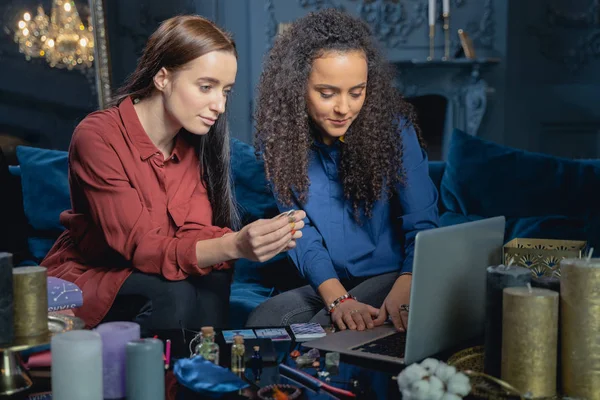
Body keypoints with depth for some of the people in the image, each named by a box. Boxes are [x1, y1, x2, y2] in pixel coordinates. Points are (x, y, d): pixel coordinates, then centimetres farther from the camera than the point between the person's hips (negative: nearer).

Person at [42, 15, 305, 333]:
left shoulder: (196, 143, -3)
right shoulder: (99, 136, -22)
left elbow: (194, 234, -12)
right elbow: (137, 246, -28)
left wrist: (262, 240, -32)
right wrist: (234, 246, -42)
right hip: (85, 280, -5)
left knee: (214, 280, -24)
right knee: (172, 293, -31)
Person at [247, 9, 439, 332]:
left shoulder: (393, 127, -12)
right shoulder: (279, 137, -5)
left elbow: (421, 222, -14)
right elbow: (300, 231, -9)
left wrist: (405, 290, -34)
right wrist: (338, 299, -27)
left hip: (394, 276, -3)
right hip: (329, 283, 3)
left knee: (324, 331, -28)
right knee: (260, 322, -19)